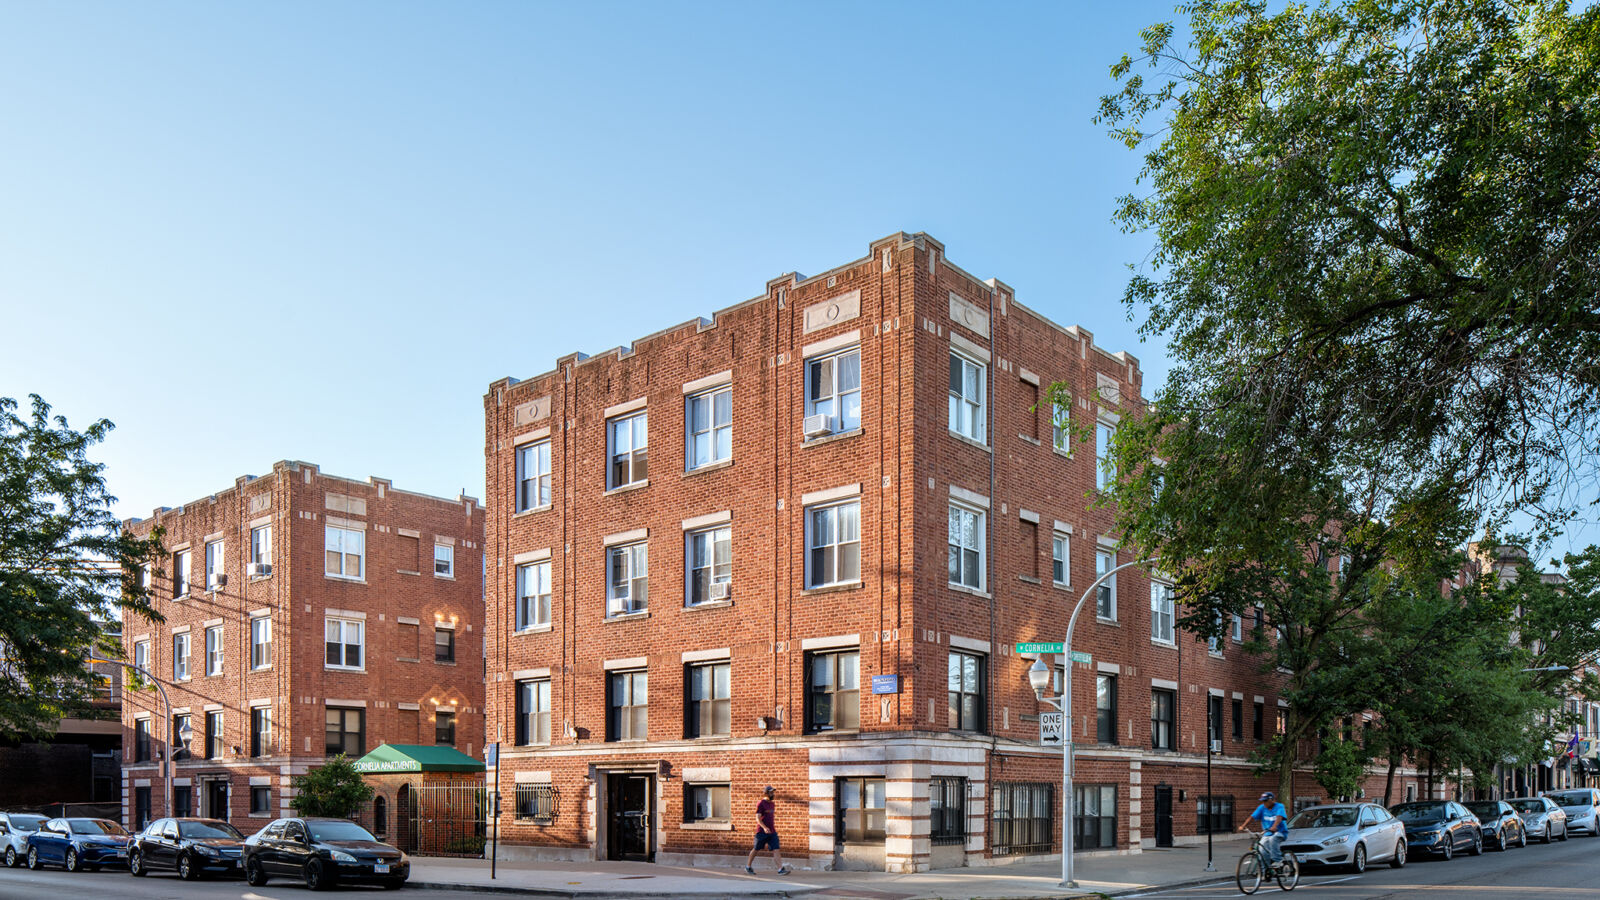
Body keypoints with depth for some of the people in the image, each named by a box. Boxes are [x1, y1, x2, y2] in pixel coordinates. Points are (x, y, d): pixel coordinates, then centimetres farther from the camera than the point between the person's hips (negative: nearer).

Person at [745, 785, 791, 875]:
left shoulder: (772, 804, 15)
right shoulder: (761, 804, -8)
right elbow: (758, 818, -17)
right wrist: (764, 827, -30)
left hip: (772, 831, 6)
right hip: (761, 831, -6)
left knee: (776, 849, -7)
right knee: (756, 849, 6)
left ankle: (781, 869, -15)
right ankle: (748, 866, 24)